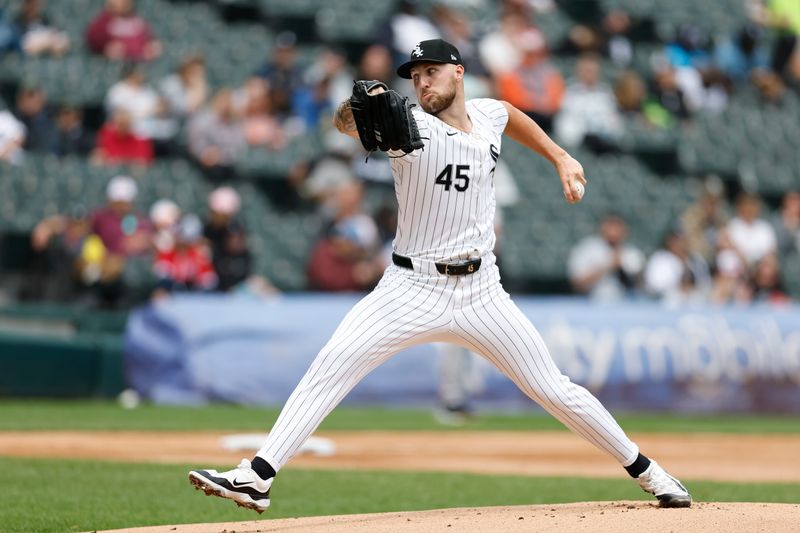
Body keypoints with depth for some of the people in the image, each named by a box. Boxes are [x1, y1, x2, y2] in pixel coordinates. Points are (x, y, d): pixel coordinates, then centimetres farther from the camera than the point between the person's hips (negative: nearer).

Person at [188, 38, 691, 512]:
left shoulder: (488, 115, 4)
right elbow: (346, 122, -30)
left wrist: (560, 157, 23)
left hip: (481, 293, 3)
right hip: (413, 291, -2)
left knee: (554, 389, 6)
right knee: (331, 366, -20)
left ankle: (644, 469, 23)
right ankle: (258, 477, -22)